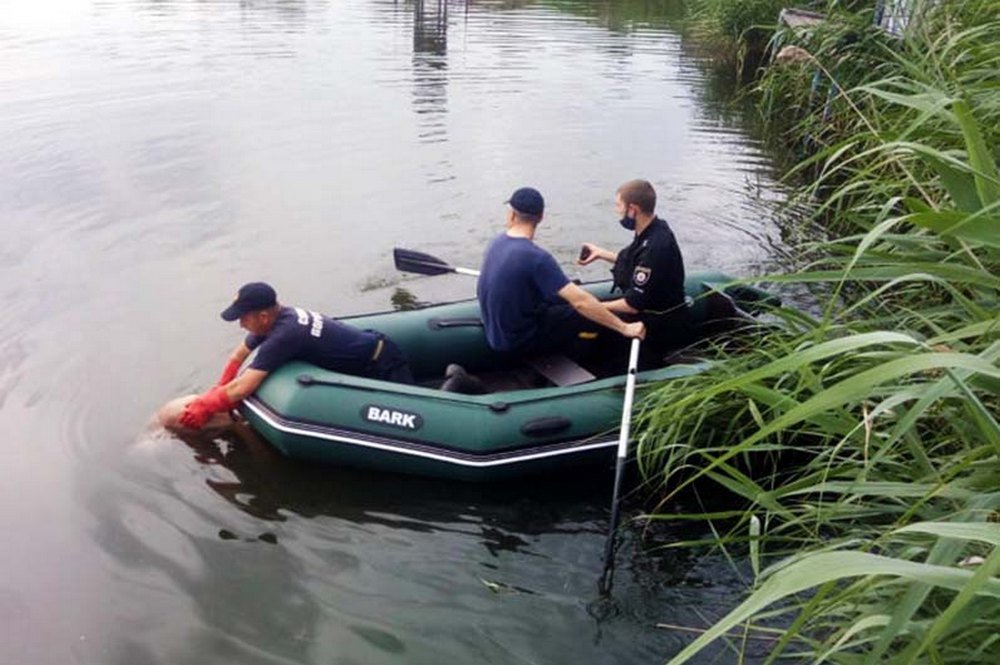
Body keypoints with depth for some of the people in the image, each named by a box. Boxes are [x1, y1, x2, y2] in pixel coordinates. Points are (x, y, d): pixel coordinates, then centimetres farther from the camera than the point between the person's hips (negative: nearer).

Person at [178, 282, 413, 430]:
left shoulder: (283, 336, -30)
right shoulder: (280, 317, -3)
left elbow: (242, 388, -28)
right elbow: (239, 355, 12)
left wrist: (205, 407, -14)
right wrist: (218, 394, 6)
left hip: (382, 366, -9)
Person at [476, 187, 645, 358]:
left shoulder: (497, 243, -3)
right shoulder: (536, 257, -28)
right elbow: (580, 301, -30)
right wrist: (624, 328, -23)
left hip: (495, 331, 8)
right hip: (518, 342, -8)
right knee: (593, 316, 0)